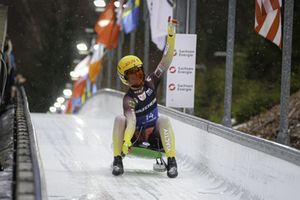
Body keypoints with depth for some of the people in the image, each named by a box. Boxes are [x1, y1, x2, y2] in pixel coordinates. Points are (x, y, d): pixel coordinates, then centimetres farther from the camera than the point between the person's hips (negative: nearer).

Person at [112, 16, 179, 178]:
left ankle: (172, 162, -31)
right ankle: (117, 162, -23)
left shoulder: (150, 84, 1)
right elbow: (131, 121, -30)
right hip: (137, 137, -3)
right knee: (120, 119, -27)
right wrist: (126, 140, -50)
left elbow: (166, 60, -2)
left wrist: (171, 34, -10)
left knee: (163, 120, -28)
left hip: (155, 136, 3)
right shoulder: (129, 99, -13)